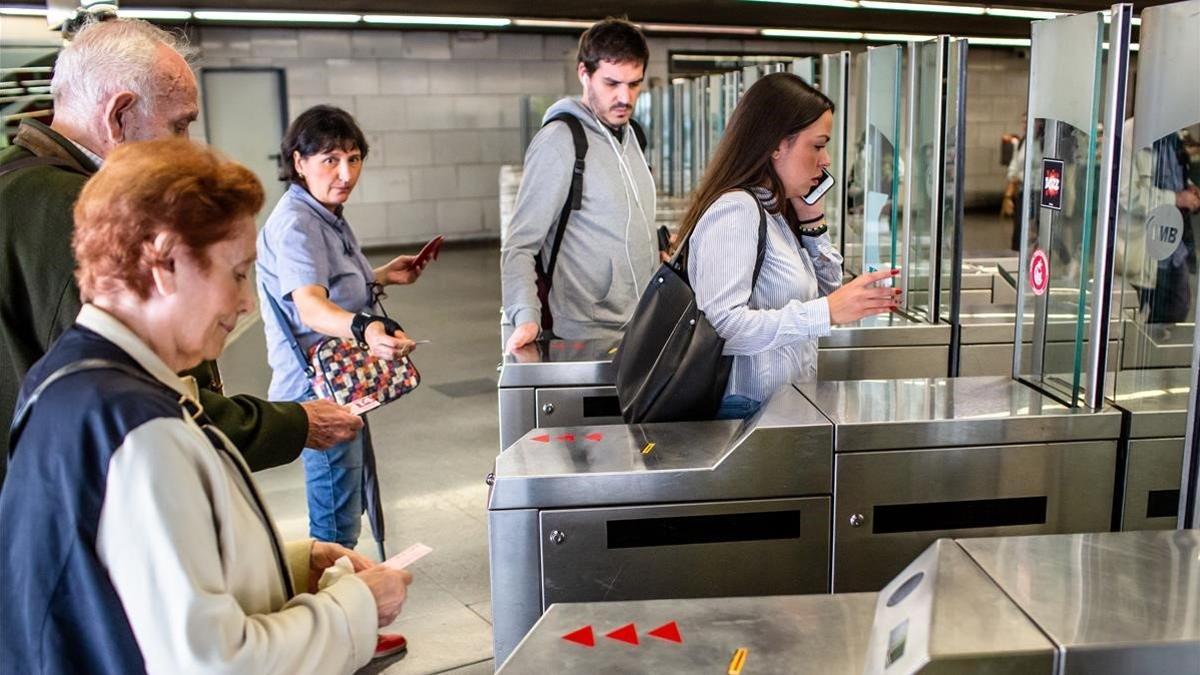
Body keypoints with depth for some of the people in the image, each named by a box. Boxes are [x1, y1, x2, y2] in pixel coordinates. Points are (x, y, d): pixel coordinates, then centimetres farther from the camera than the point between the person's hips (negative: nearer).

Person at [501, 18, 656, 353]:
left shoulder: (630, 136, 10)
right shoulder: (558, 143, -14)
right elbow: (519, 246, -17)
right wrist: (526, 316, -29)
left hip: (646, 331, 7)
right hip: (590, 338, -7)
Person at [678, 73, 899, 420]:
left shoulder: (773, 210, 13)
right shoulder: (735, 210, -15)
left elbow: (825, 293, 20)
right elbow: (723, 326, -27)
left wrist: (811, 219, 8)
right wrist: (828, 312, -29)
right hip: (745, 410, -9)